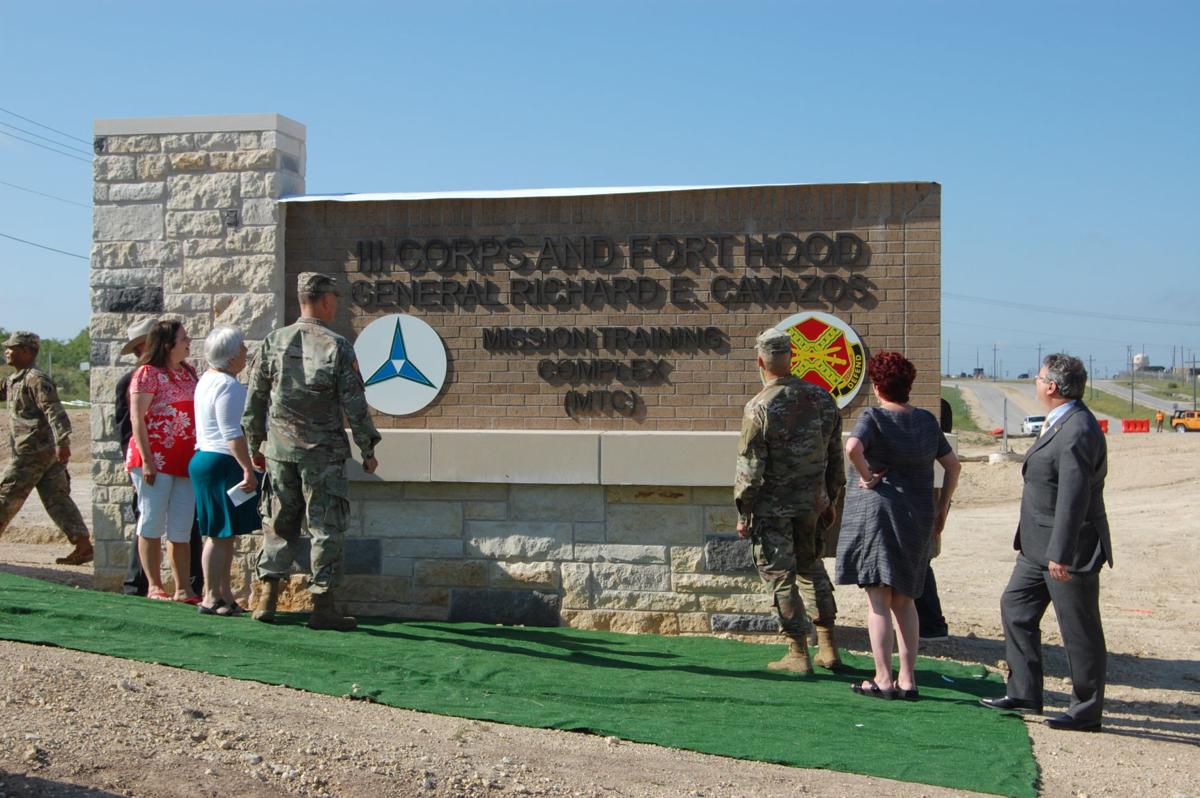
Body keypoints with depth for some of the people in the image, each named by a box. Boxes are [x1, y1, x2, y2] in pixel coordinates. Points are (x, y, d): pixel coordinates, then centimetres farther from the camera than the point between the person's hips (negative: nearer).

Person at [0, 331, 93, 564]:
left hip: (32, 451, -9)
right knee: (57, 499, 5)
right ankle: (83, 545, 2)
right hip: (48, 452, 9)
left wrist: (62, 441, -30)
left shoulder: (36, 379, -12)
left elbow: (54, 410, -21)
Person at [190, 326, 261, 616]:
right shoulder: (227, 386, -16)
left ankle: (223, 594, 17)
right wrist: (248, 470, -21)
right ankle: (212, 597, -2)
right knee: (221, 534, -6)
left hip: (207, 459, 11)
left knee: (222, 534, 13)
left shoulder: (208, 379, 16)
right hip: (222, 462, -11)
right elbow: (232, 434, -21)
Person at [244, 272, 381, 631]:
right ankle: (322, 606, 4)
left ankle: (267, 600, 13)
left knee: (280, 524, 14)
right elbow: (354, 404, -8)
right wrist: (367, 449, 2)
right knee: (326, 528, 3)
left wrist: (254, 446, 17)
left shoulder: (273, 342, 2)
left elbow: (255, 399, 7)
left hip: (280, 450, 4)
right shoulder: (337, 346, -9)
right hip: (323, 453, -4)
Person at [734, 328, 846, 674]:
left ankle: (798, 655, 5)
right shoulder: (822, 399, 1)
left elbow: (750, 468, -14)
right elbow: (835, 457, 9)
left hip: (772, 507, -5)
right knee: (812, 566, 20)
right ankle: (828, 647, 20)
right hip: (811, 502, 6)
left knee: (780, 576, 3)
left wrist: (743, 512, -5)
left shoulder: (759, 407, -16)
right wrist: (830, 499, 20)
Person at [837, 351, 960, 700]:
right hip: (918, 517, 5)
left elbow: (852, 447, -29)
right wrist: (942, 509, 18)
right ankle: (908, 679, 13)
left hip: (877, 511, -5)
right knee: (904, 599, 14)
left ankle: (883, 680, -1)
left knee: (878, 599, 0)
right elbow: (953, 466, 12)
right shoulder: (927, 420, 8)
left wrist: (867, 476, -13)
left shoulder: (873, 417, -8)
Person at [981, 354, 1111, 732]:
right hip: (1040, 546, 11)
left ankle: (1087, 711, 14)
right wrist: (1029, 540, 21)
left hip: (1070, 548, -11)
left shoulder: (1077, 432, -23)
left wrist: (1060, 554, -26)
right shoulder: (1060, 424, 10)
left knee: (1079, 629, 1)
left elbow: (1074, 497, -27)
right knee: (1016, 606, 14)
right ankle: (1023, 693, 21)